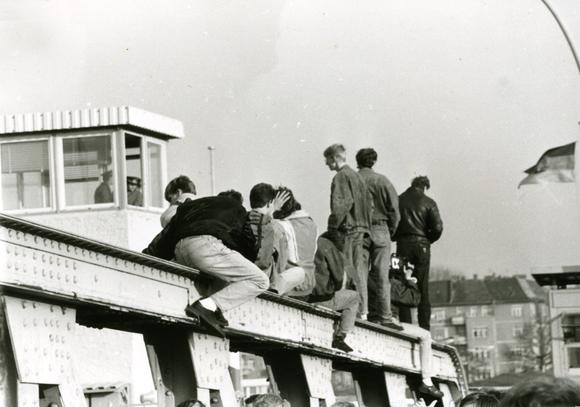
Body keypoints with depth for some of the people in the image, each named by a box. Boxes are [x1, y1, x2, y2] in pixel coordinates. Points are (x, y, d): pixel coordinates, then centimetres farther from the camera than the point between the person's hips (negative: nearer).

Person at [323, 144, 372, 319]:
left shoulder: (341, 176, -8)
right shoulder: (357, 176, 20)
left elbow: (342, 203, -19)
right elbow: (367, 203, 20)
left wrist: (333, 226, -16)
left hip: (347, 228, -9)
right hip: (361, 229, 9)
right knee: (359, 271, 8)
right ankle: (362, 311, 6)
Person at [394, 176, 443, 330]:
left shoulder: (398, 201, 6)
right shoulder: (428, 203, 2)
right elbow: (437, 227, -6)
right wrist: (428, 240, 10)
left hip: (403, 246, 1)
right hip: (421, 246, -1)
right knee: (423, 289, 3)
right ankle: (425, 328, -1)